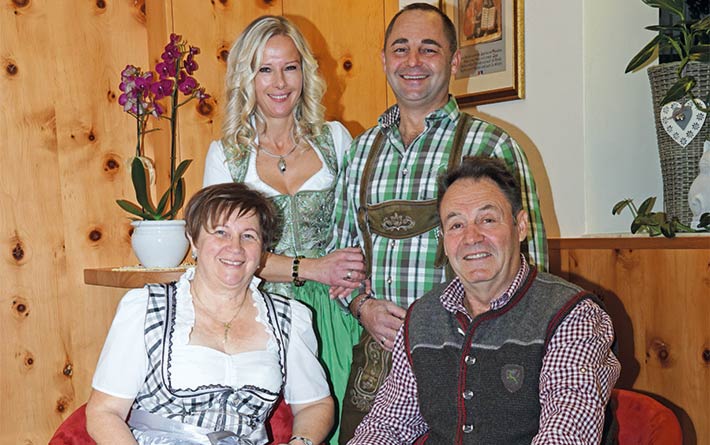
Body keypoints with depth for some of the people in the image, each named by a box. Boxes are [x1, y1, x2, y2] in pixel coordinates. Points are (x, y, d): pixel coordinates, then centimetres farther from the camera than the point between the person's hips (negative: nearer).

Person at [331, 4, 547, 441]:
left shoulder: (491, 146, -4)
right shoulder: (362, 149, 11)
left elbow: (528, 260, -5)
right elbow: (340, 247, 17)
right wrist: (362, 305, -2)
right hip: (373, 357, 4)